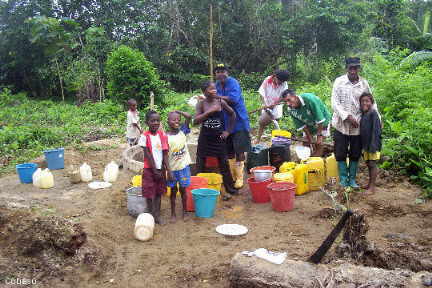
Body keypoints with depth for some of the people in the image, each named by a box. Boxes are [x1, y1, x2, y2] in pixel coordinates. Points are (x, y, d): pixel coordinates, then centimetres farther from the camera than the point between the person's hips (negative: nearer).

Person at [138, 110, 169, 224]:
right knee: (149, 193, 4)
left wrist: (168, 169, -10)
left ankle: (157, 215, 21)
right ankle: (151, 215, 18)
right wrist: (155, 170, -13)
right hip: (149, 168, -3)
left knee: (158, 192, 12)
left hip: (161, 168, 4)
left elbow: (165, 153, -3)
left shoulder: (162, 135, -2)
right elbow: (148, 155, -13)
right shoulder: (145, 136, -12)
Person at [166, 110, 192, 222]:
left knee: (183, 189, 12)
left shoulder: (182, 131, -2)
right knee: (173, 191, 11)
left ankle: (184, 212, 25)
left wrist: (177, 111, -5)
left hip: (184, 166, 2)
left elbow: (188, 117, -13)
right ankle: (173, 213, 24)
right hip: (172, 168, -2)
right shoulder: (166, 137, -11)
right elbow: (165, 156, -9)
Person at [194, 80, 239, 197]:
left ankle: (229, 187, 22)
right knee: (200, 165, 6)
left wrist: (228, 131, 5)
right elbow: (196, 121, -17)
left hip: (219, 137, 1)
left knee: (224, 164, 8)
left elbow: (233, 115, 9)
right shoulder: (201, 104, -6)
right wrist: (209, 111, -23)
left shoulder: (221, 102, -3)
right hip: (205, 138, 0)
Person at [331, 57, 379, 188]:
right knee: (340, 153, 5)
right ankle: (343, 178, 21)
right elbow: (334, 102, -10)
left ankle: (352, 178, 24)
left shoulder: (364, 83, 1)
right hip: (341, 124, -2)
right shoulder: (339, 82, -6)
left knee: (355, 154, 10)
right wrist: (347, 117, -20)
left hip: (358, 125, 2)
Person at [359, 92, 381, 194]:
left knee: (372, 164, -4)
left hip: (372, 144, -8)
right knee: (368, 163, 16)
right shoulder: (363, 114, 12)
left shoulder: (373, 113, -13)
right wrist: (363, 146, 16)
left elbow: (376, 130, -18)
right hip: (365, 144, 8)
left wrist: (373, 146, -22)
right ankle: (370, 184, 28)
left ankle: (372, 187, 2)